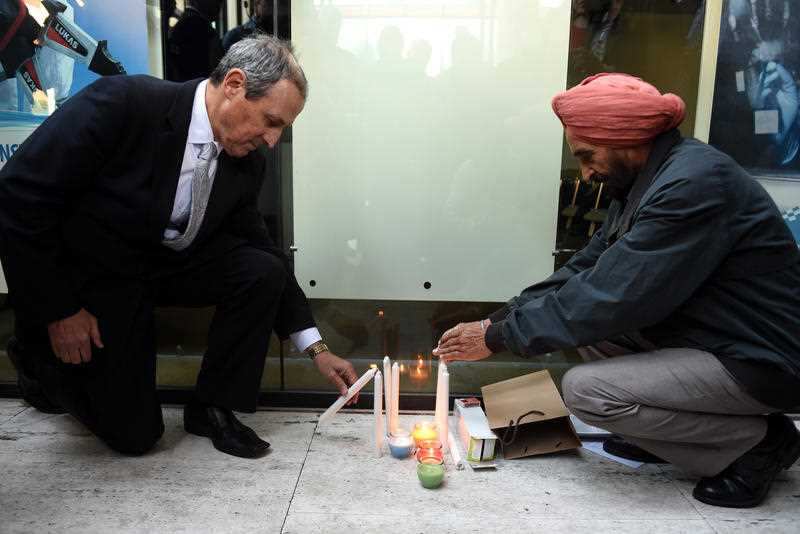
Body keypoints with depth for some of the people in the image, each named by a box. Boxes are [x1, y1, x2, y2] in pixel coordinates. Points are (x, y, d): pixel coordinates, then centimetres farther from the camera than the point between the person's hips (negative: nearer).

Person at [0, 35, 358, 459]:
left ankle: (212, 408, -1)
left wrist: (318, 351, -2)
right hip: (89, 275, -5)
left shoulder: (246, 164, -9)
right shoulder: (122, 102, -27)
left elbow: (262, 253, 1)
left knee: (265, 271, -19)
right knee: (135, 434, -2)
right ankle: (41, 358, 25)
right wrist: (58, 311, -19)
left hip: (166, 262, 5)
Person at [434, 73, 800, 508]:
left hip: (762, 362, -9)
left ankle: (756, 440, -3)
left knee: (584, 389, -18)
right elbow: (586, 269, 5)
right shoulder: (650, 180, 5)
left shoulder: (694, 184, -26)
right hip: (709, 338, 9)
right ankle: (672, 431, 10)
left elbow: (610, 298, -27)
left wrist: (500, 337, -17)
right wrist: (500, 320, -3)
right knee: (581, 313, 5)